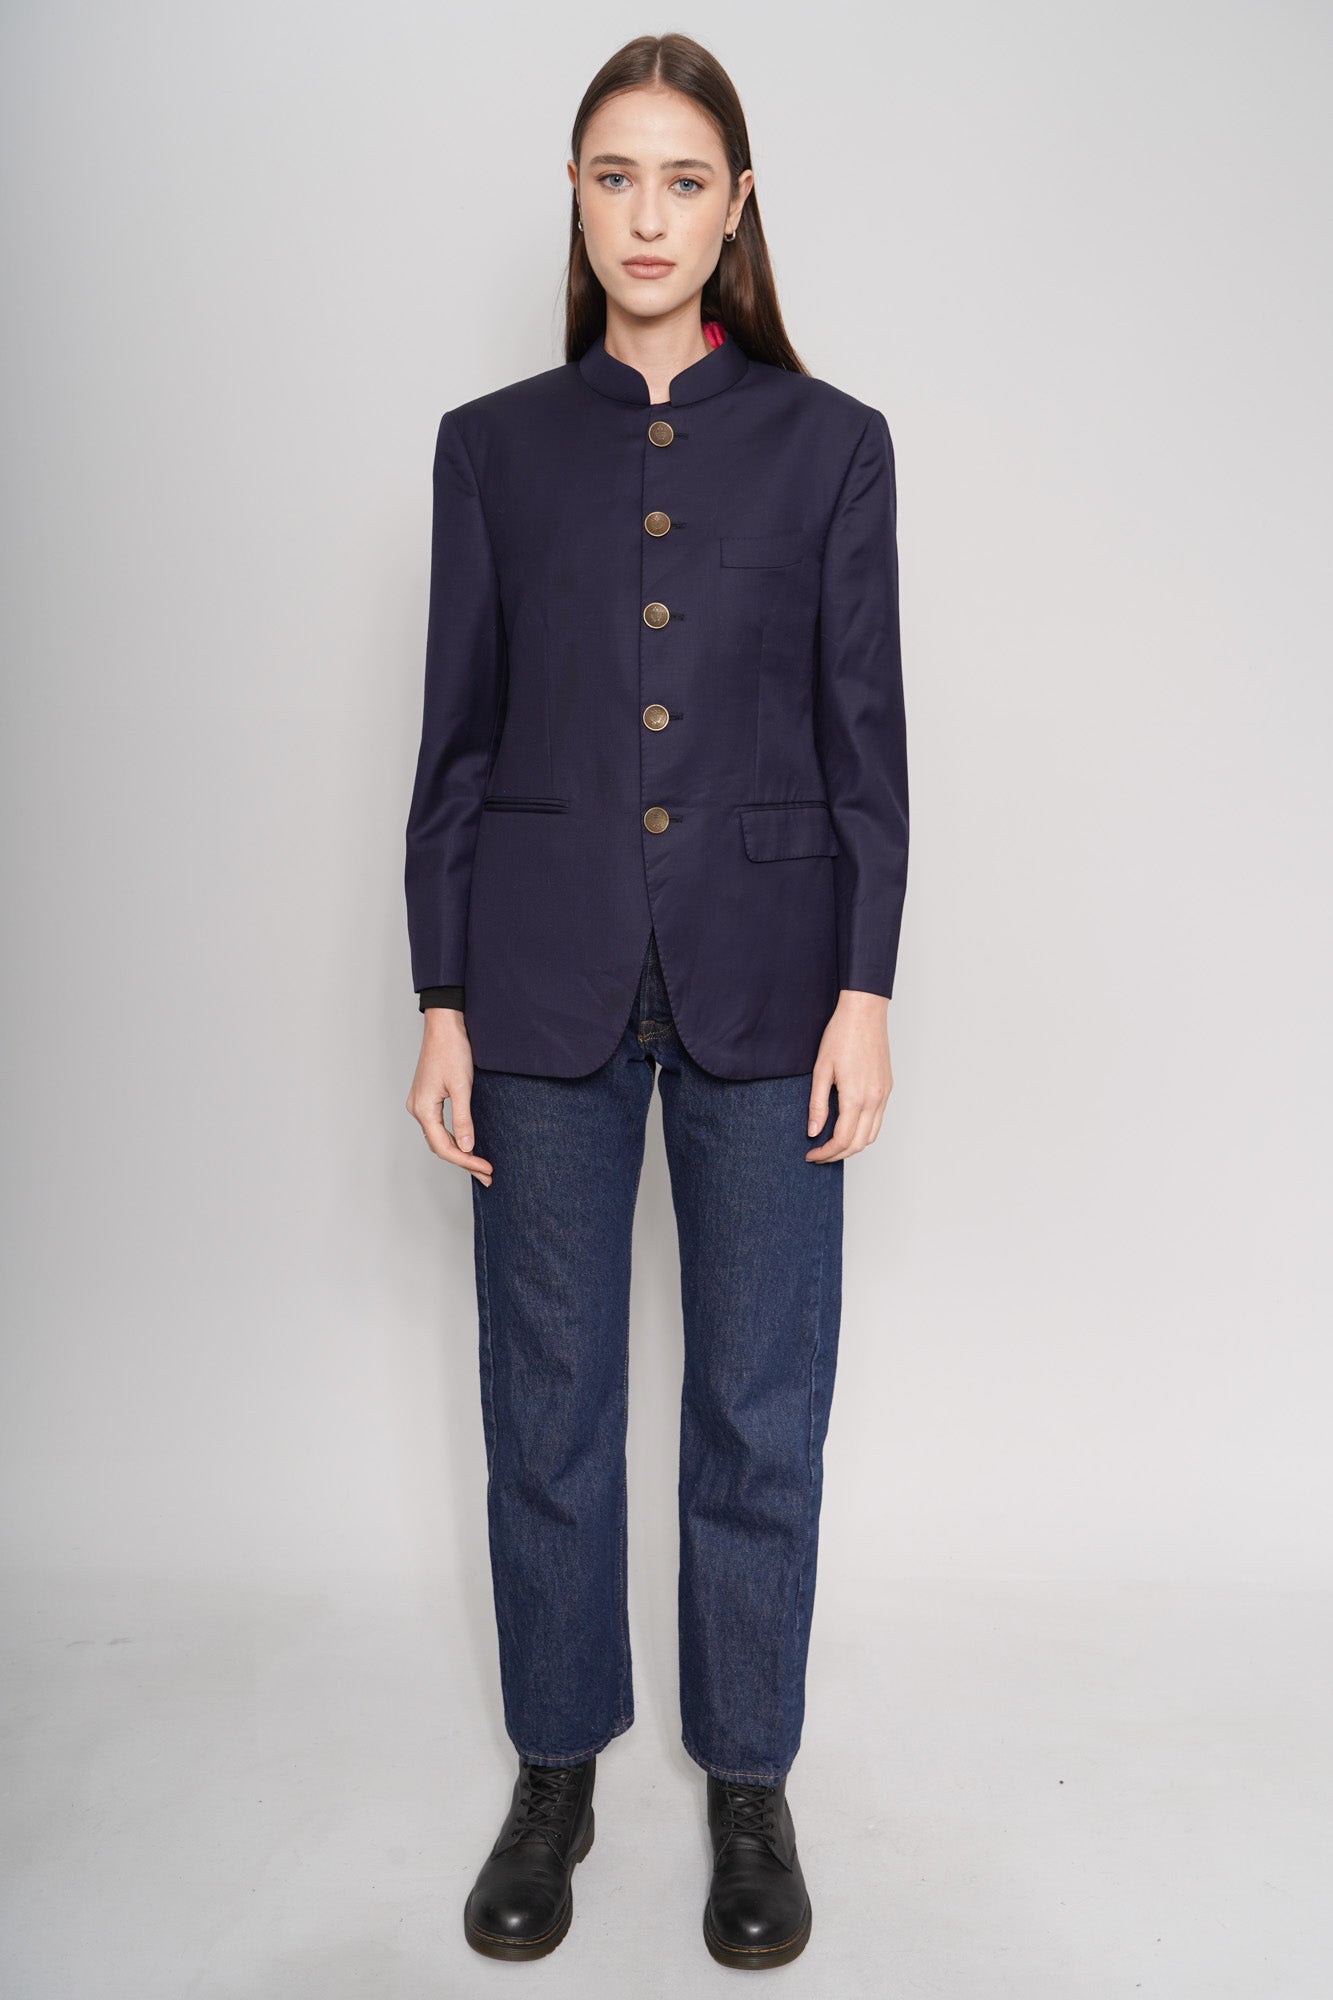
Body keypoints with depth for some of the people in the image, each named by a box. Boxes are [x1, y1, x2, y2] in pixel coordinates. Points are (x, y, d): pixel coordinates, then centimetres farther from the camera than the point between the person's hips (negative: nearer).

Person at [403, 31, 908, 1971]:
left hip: (761, 976, 0)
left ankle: (751, 1781, 28)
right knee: (548, 1398, 9)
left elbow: (865, 735, 2)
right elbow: (459, 739, 5)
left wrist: (866, 988, -5)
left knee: (761, 1404, 7)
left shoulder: (830, 441, 5)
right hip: (548, 974, 1)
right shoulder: (494, 444, 8)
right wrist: (443, 1001, -1)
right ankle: (556, 1773, 30)